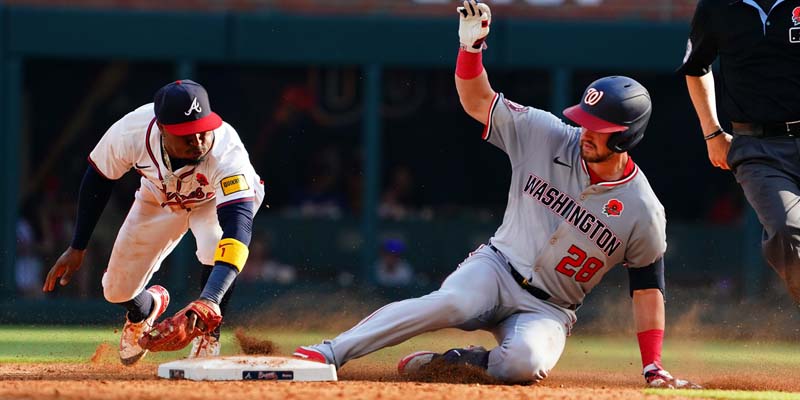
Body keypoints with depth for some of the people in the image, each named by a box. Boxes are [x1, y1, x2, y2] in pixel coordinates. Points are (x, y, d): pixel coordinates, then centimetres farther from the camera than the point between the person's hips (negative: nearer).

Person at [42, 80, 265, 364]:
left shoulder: (226, 152, -45)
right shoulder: (131, 132, -36)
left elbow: (238, 224, -55)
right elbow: (99, 178, -13)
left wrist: (209, 300, -68)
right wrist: (77, 249, -8)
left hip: (217, 198, -3)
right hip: (159, 198, 3)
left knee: (217, 248, -36)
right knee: (117, 290, 3)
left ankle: (207, 341, -9)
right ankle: (146, 307, 43)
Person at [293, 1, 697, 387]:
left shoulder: (643, 211, -8)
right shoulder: (545, 137, -4)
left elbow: (647, 287, 0)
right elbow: (478, 102, -1)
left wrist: (652, 367, -4)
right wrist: (471, 46, -19)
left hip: (548, 312, -1)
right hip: (496, 269, 1)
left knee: (523, 363, -36)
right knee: (453, 302, -35)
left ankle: (457, 362, -8)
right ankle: (329, 352, -37)